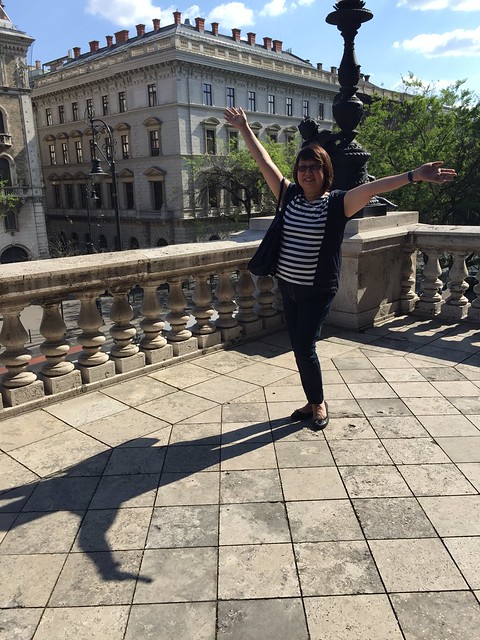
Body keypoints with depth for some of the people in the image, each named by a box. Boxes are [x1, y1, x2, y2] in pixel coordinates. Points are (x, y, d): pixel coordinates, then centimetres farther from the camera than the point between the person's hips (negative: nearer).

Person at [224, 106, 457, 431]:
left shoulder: (338, 203, -9)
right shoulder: (290, 196, 2)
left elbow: (372, 187, -23)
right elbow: (265, 162, 7)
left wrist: (414, 176, -33)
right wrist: (244, 128, 12)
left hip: (318, 291, -5)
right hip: (287, 286, 5)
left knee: (304, 346, -5)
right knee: (299, 347, 11)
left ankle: (319, 403, 20)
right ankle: (312, 402, 29)